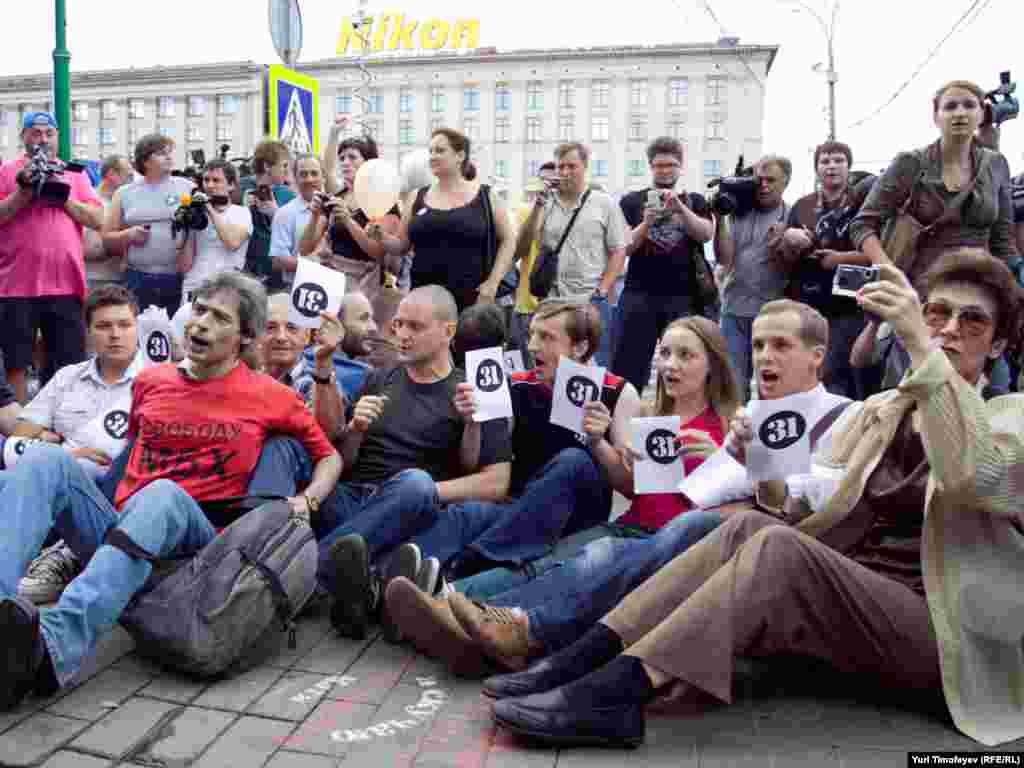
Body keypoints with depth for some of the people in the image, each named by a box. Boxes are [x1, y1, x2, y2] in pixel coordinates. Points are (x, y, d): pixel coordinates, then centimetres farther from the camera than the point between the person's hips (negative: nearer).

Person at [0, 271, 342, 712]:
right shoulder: (150, 381, 16)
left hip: (195, 539, -3)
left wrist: (307, 500, -4)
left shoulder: (269, 397, 6)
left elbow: (329, 457, 13)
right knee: (47, 460, -21)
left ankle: (54, 647, -54)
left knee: (163, 494, -36)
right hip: (116, 532, 4)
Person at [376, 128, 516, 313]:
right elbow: (401, 246, 14)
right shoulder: (419, 198, 10)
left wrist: (493, 282, -5)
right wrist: (381, 235, -5)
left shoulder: (485, 196, 3)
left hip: (470, 297, -2)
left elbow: (508, 240, 4)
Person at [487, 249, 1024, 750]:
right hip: (848, 597, 5)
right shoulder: (877, 411, 15)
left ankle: (615, 689, -36)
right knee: (747, 527, -21)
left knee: (777, 545, -30)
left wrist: (922, 348, -29)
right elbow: (807, 516, 8)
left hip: (934, 630, -5)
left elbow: (973, 477, -26)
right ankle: (581, 660, -27)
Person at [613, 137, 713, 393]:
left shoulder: (695, 201, 14)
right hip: (640, 295, -1)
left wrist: (679, 207, -16)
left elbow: (705, 235, -3)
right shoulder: (631, 202, 9)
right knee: (628, 368, -4)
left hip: (683, 296, 1)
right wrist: (646, 223, -16)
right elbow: (624, 248, 0)